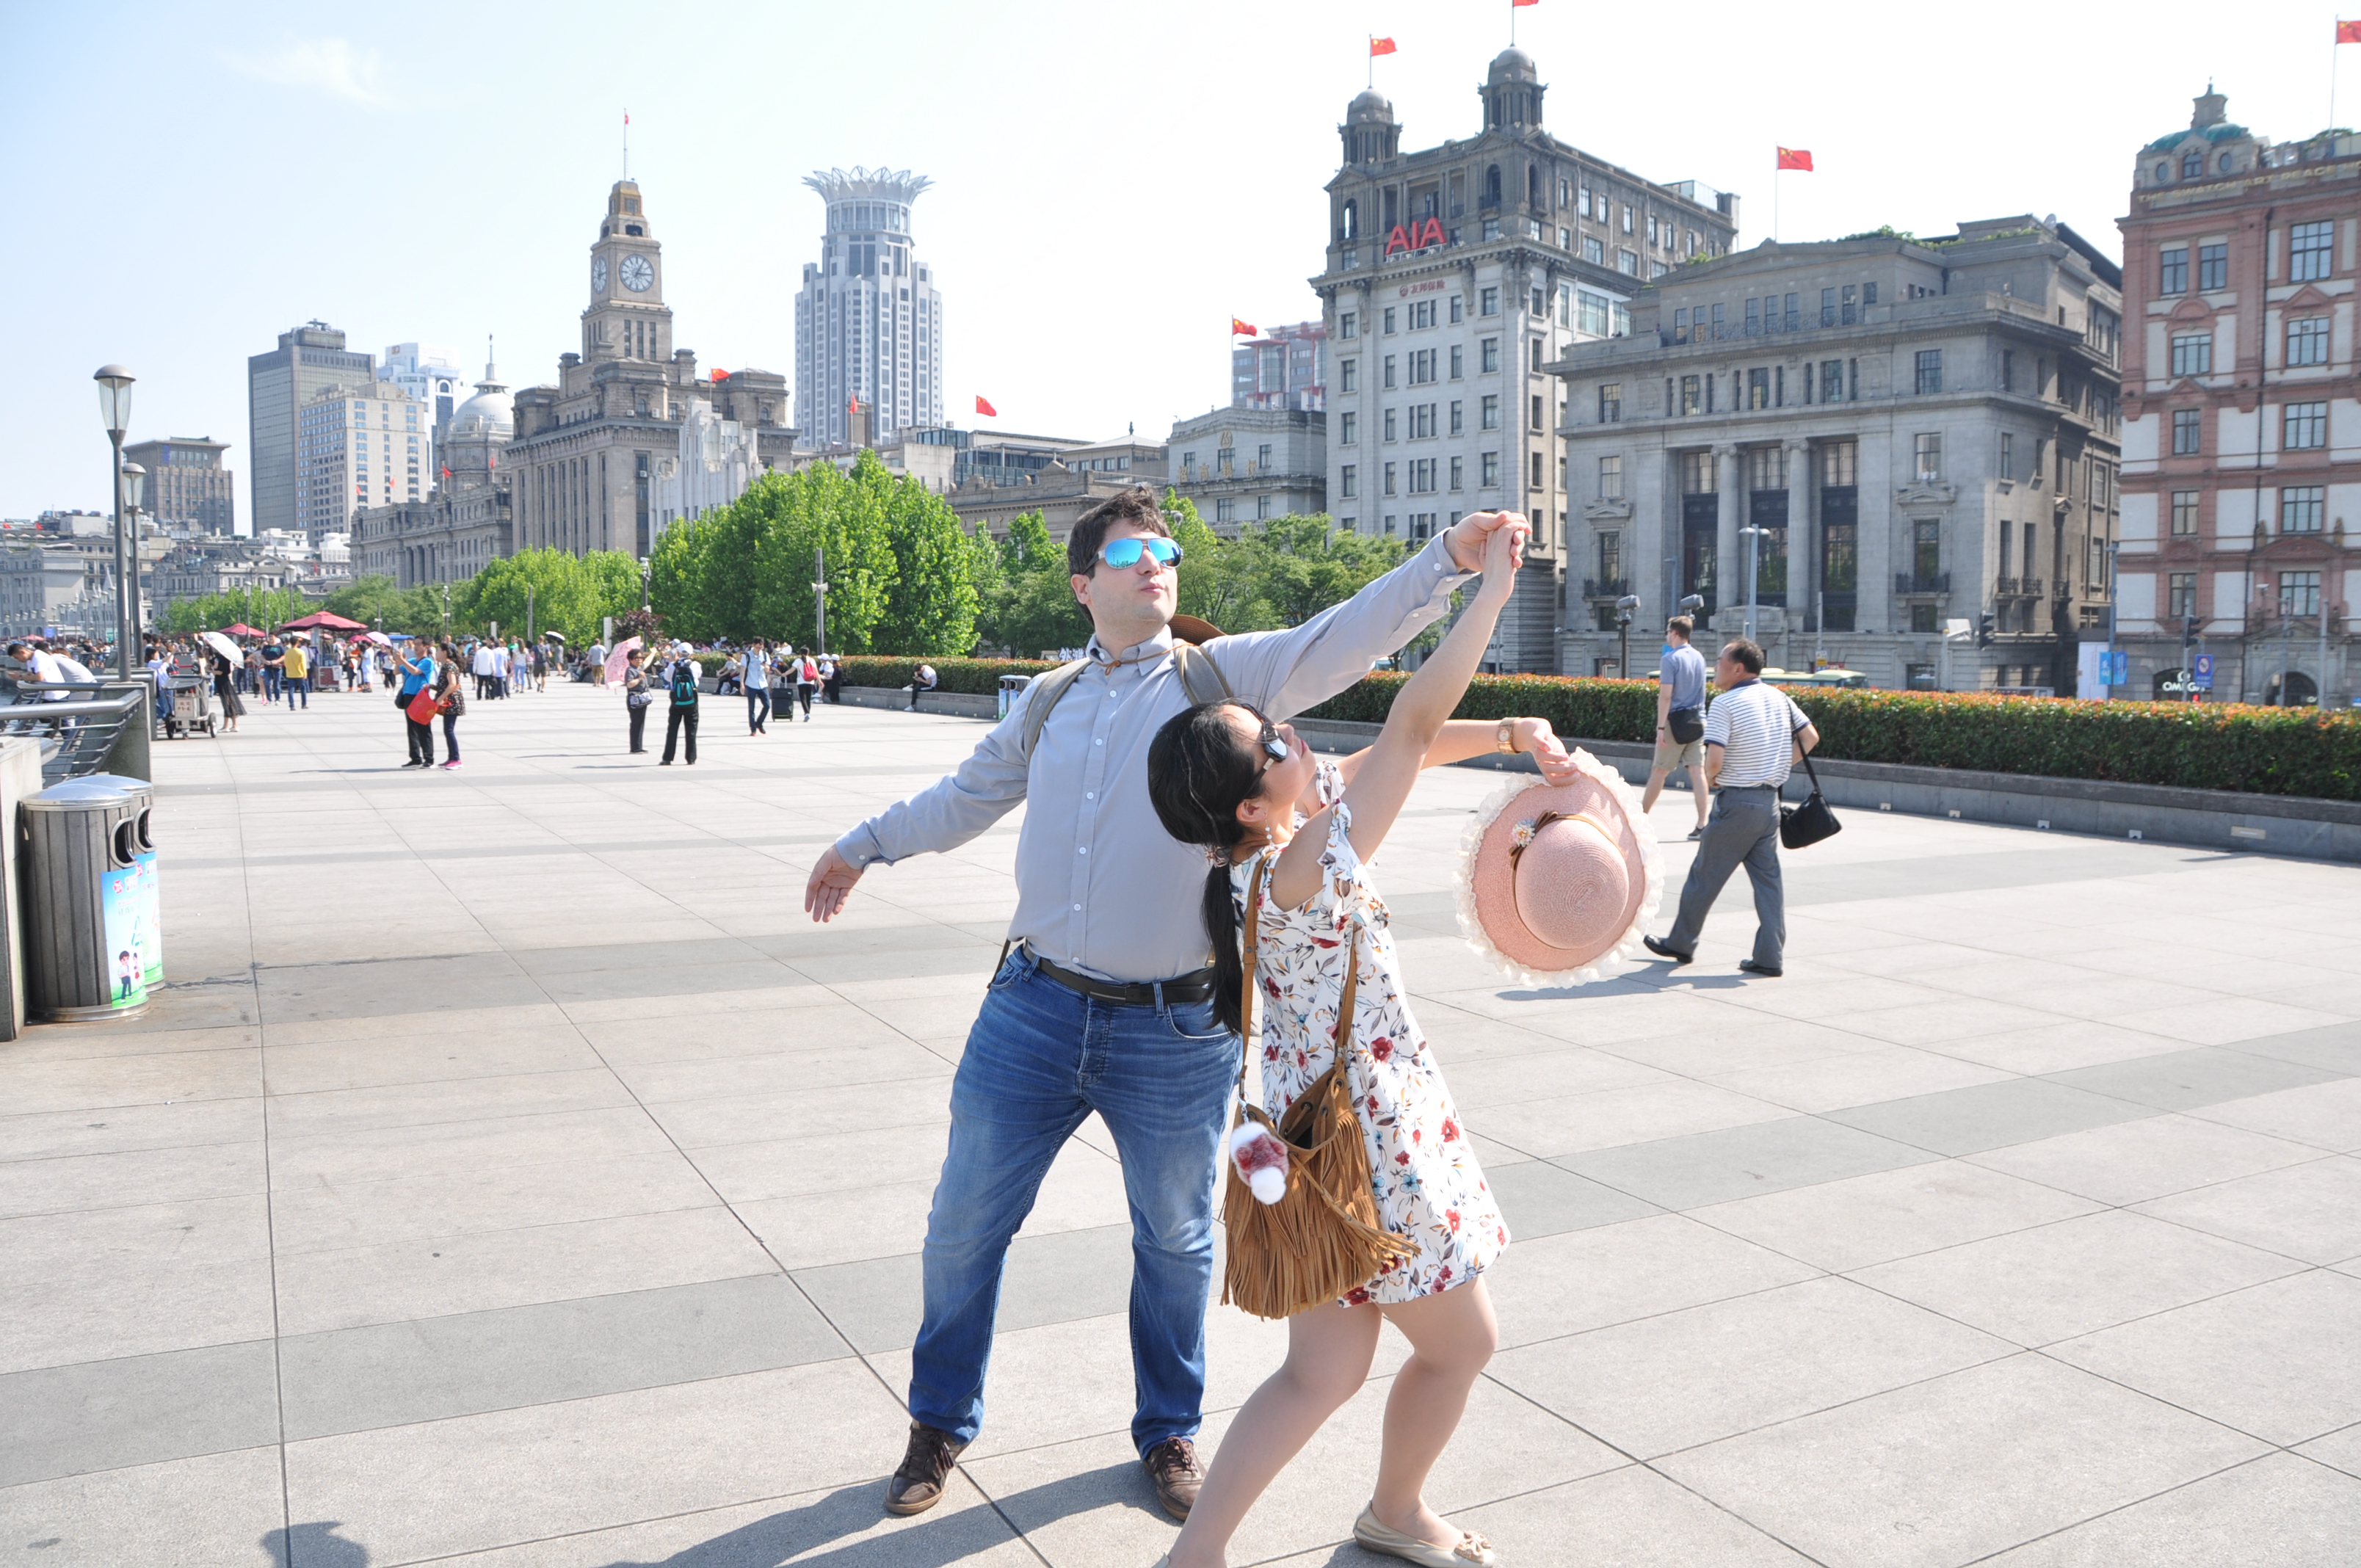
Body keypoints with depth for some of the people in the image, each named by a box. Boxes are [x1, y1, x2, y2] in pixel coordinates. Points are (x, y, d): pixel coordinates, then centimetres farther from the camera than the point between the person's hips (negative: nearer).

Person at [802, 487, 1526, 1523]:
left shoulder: (1222, 677, -1)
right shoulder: (1048, 702, 10)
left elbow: (1341, 639, -15)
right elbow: (967, 797, 26)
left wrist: (1452, 557, -29)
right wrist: (867, 845, 36)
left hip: (1176, 1032, -3)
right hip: (1033, 1011, 3)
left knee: (1176, 1241, 14)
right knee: (964, 1227, 11)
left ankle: (1168, 1431, 39)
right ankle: (941, 1425, 35)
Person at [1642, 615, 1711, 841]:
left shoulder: (1671, 659, -11)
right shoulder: (1699, 658, 11)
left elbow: (1665, 695, -17)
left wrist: (1660, 727, -16)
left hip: (1676, 721, -6)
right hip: (1698, 720, 6)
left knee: (1659, 771, 6)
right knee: (1698, 771, 0)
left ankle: (1641, 816, 18)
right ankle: (1702, 825, -4)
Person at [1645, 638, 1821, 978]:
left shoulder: (1724, 704, -14)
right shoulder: (1780, 698, 8)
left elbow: (1714, 761, -21)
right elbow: (1810, 738, 13)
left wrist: (1709, 779, 0)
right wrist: (1777, 768, 15)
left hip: (1736, 801, -6)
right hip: (1770, 800, 6)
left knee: (1705, 876, 7)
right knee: (1768, 879, 8)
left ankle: (1681, 943, 20)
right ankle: (1770, 958, 6)